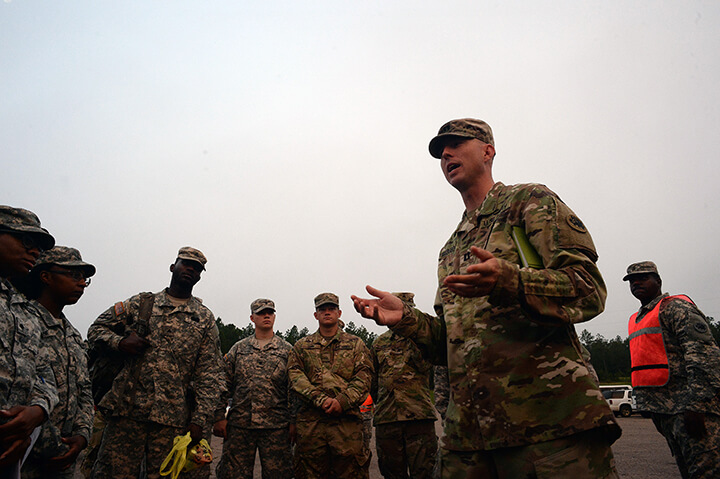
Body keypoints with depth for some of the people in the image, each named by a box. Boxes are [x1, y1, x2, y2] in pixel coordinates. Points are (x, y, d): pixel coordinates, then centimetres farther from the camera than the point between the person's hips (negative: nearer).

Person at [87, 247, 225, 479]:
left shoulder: (205, 319, 9)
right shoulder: (140, 303, 12)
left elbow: (211, 374, 4)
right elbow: (96, 329, 17)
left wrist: (200, 420, -5)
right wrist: (120, 342, -6)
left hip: (173, 419, 0)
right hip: (127, 409, 0)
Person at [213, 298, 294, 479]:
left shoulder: (287, 350, 7)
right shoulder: (238, 349, 12)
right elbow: (224, 385, 9)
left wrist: (293, 422, -3)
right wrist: (219, 417, 1)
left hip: (276, 427, -1)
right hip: (239, 424, 1)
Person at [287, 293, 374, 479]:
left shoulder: (355, 343, 14)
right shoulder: (301, 346, 16)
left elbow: (364, 376, 3)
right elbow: (295, 376, 3)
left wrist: (343, 401, -13)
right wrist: (321, 399, -12)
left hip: (347, 417, -1)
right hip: (310, 419, 1)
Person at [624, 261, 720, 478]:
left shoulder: (675, 307, -4)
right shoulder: (635, 320, 22)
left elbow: (702, 354, -15)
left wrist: (695, 404, -23)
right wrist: (653, 410, 21)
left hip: (689, 404, -8)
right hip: (665, 410, 9)